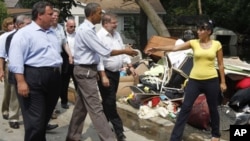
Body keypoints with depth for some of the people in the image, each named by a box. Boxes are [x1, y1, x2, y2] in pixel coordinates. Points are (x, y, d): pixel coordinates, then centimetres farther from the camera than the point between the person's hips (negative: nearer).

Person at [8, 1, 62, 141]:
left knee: (45, 118, 17)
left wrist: (58, 76, 22)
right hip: (33, 79, -7)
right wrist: (21, 81, -22)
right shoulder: (24, 33, -8)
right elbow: (16, 59, -15)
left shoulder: (53, 33, 18)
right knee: (35, 122, -5)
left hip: (54, 79, 8)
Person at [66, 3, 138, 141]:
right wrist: (125, 51, -11)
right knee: (96, 108, -8)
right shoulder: (86, 30, -20)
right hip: (86, 71, -10)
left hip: (86, 70, 10)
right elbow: (104, 51, -21)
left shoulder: (87, 28, 12)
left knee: (81, 106, 16)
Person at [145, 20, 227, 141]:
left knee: (213, 109, 13)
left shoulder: (216, 44, -1)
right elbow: (175, 48, -9)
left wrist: (223, 82, 4)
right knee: (185, 107, -2)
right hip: (194, 80, 1)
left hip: (211, 81, -1)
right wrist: (157, 48, -20)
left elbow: (220, 64, 5)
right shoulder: (194, 43, 0)